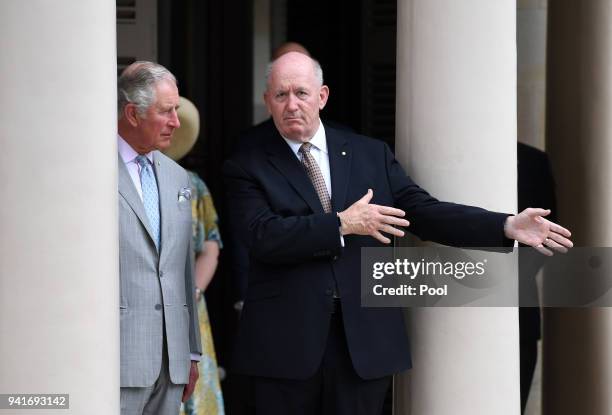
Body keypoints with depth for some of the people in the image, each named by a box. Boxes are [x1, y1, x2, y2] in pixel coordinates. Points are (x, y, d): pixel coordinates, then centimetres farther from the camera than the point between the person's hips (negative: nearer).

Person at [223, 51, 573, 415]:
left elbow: (425, 213, 5)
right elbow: (264, 236, -14)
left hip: (364, 340, 2)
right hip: (286, 342, -2)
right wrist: (342, 224, -15)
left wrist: (508, 226, -6)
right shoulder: (247, 167, 1)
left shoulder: (371, 154, 11)